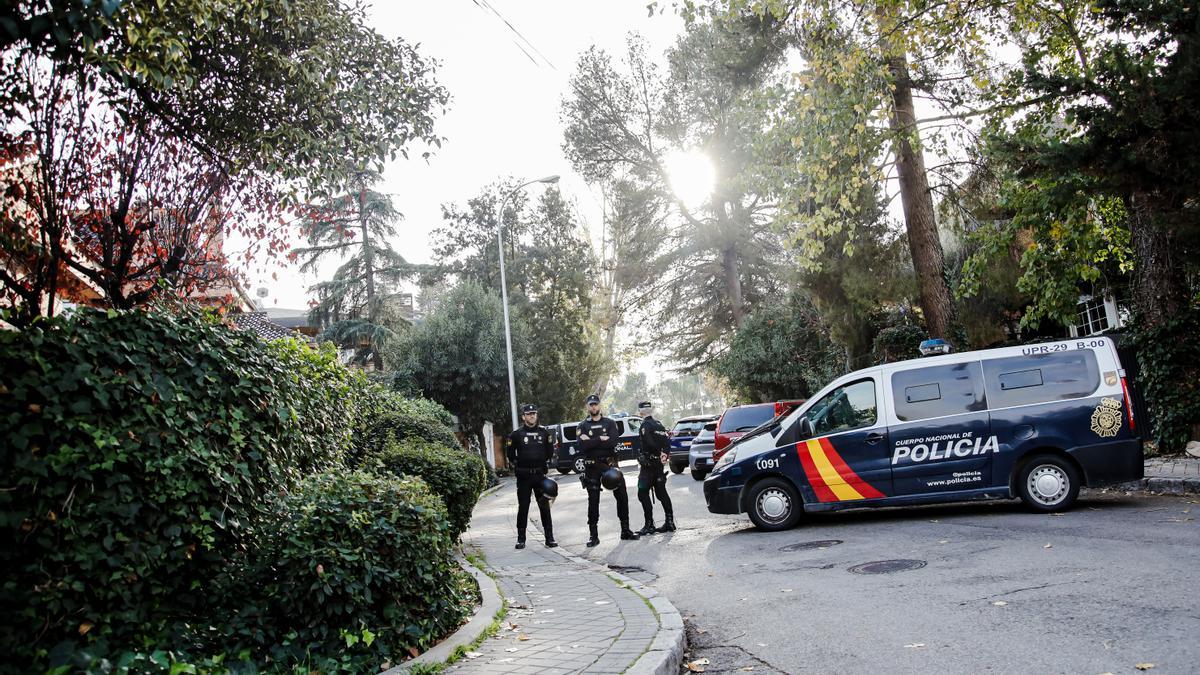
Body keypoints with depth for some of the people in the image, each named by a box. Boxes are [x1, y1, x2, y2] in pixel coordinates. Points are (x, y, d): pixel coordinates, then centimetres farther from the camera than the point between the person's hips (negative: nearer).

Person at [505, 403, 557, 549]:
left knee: (545, 507, 2)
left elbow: (550, 451, 16)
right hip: (523, 477, -1)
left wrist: (546, 466, 9)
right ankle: (521, 539, 11)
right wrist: (516, 467, 4)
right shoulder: (516, 434, 0)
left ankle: (549, 538, 8)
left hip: (540, 475, 1)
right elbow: (509, 453, 8)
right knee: (523, 508, 3)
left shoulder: (545, 432, 6)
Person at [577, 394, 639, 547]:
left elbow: (613, 442, -11)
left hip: (610, 464, 1)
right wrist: (601, 439, -13)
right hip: (592, 467, -1)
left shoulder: (610, 423, 7)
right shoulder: (582, 426, 5)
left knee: (622, 496, 2)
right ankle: (594, 535, 9)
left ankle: (625, 530, 15)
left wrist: (591, 442, -12)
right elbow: (583, 446, -13)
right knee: (593, 501, 2)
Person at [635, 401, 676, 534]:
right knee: (661, 493, 13)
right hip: (659, 464, 8)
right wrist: (665, 454, 5)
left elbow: (649, 443, -22)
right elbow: (667, 440, 12)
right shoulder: (658, 424, 13)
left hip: (648, 464, -8)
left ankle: (649, 525, -6)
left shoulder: (645, 425, -12)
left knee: (643, 494, -4)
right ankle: (670, 522, 14)